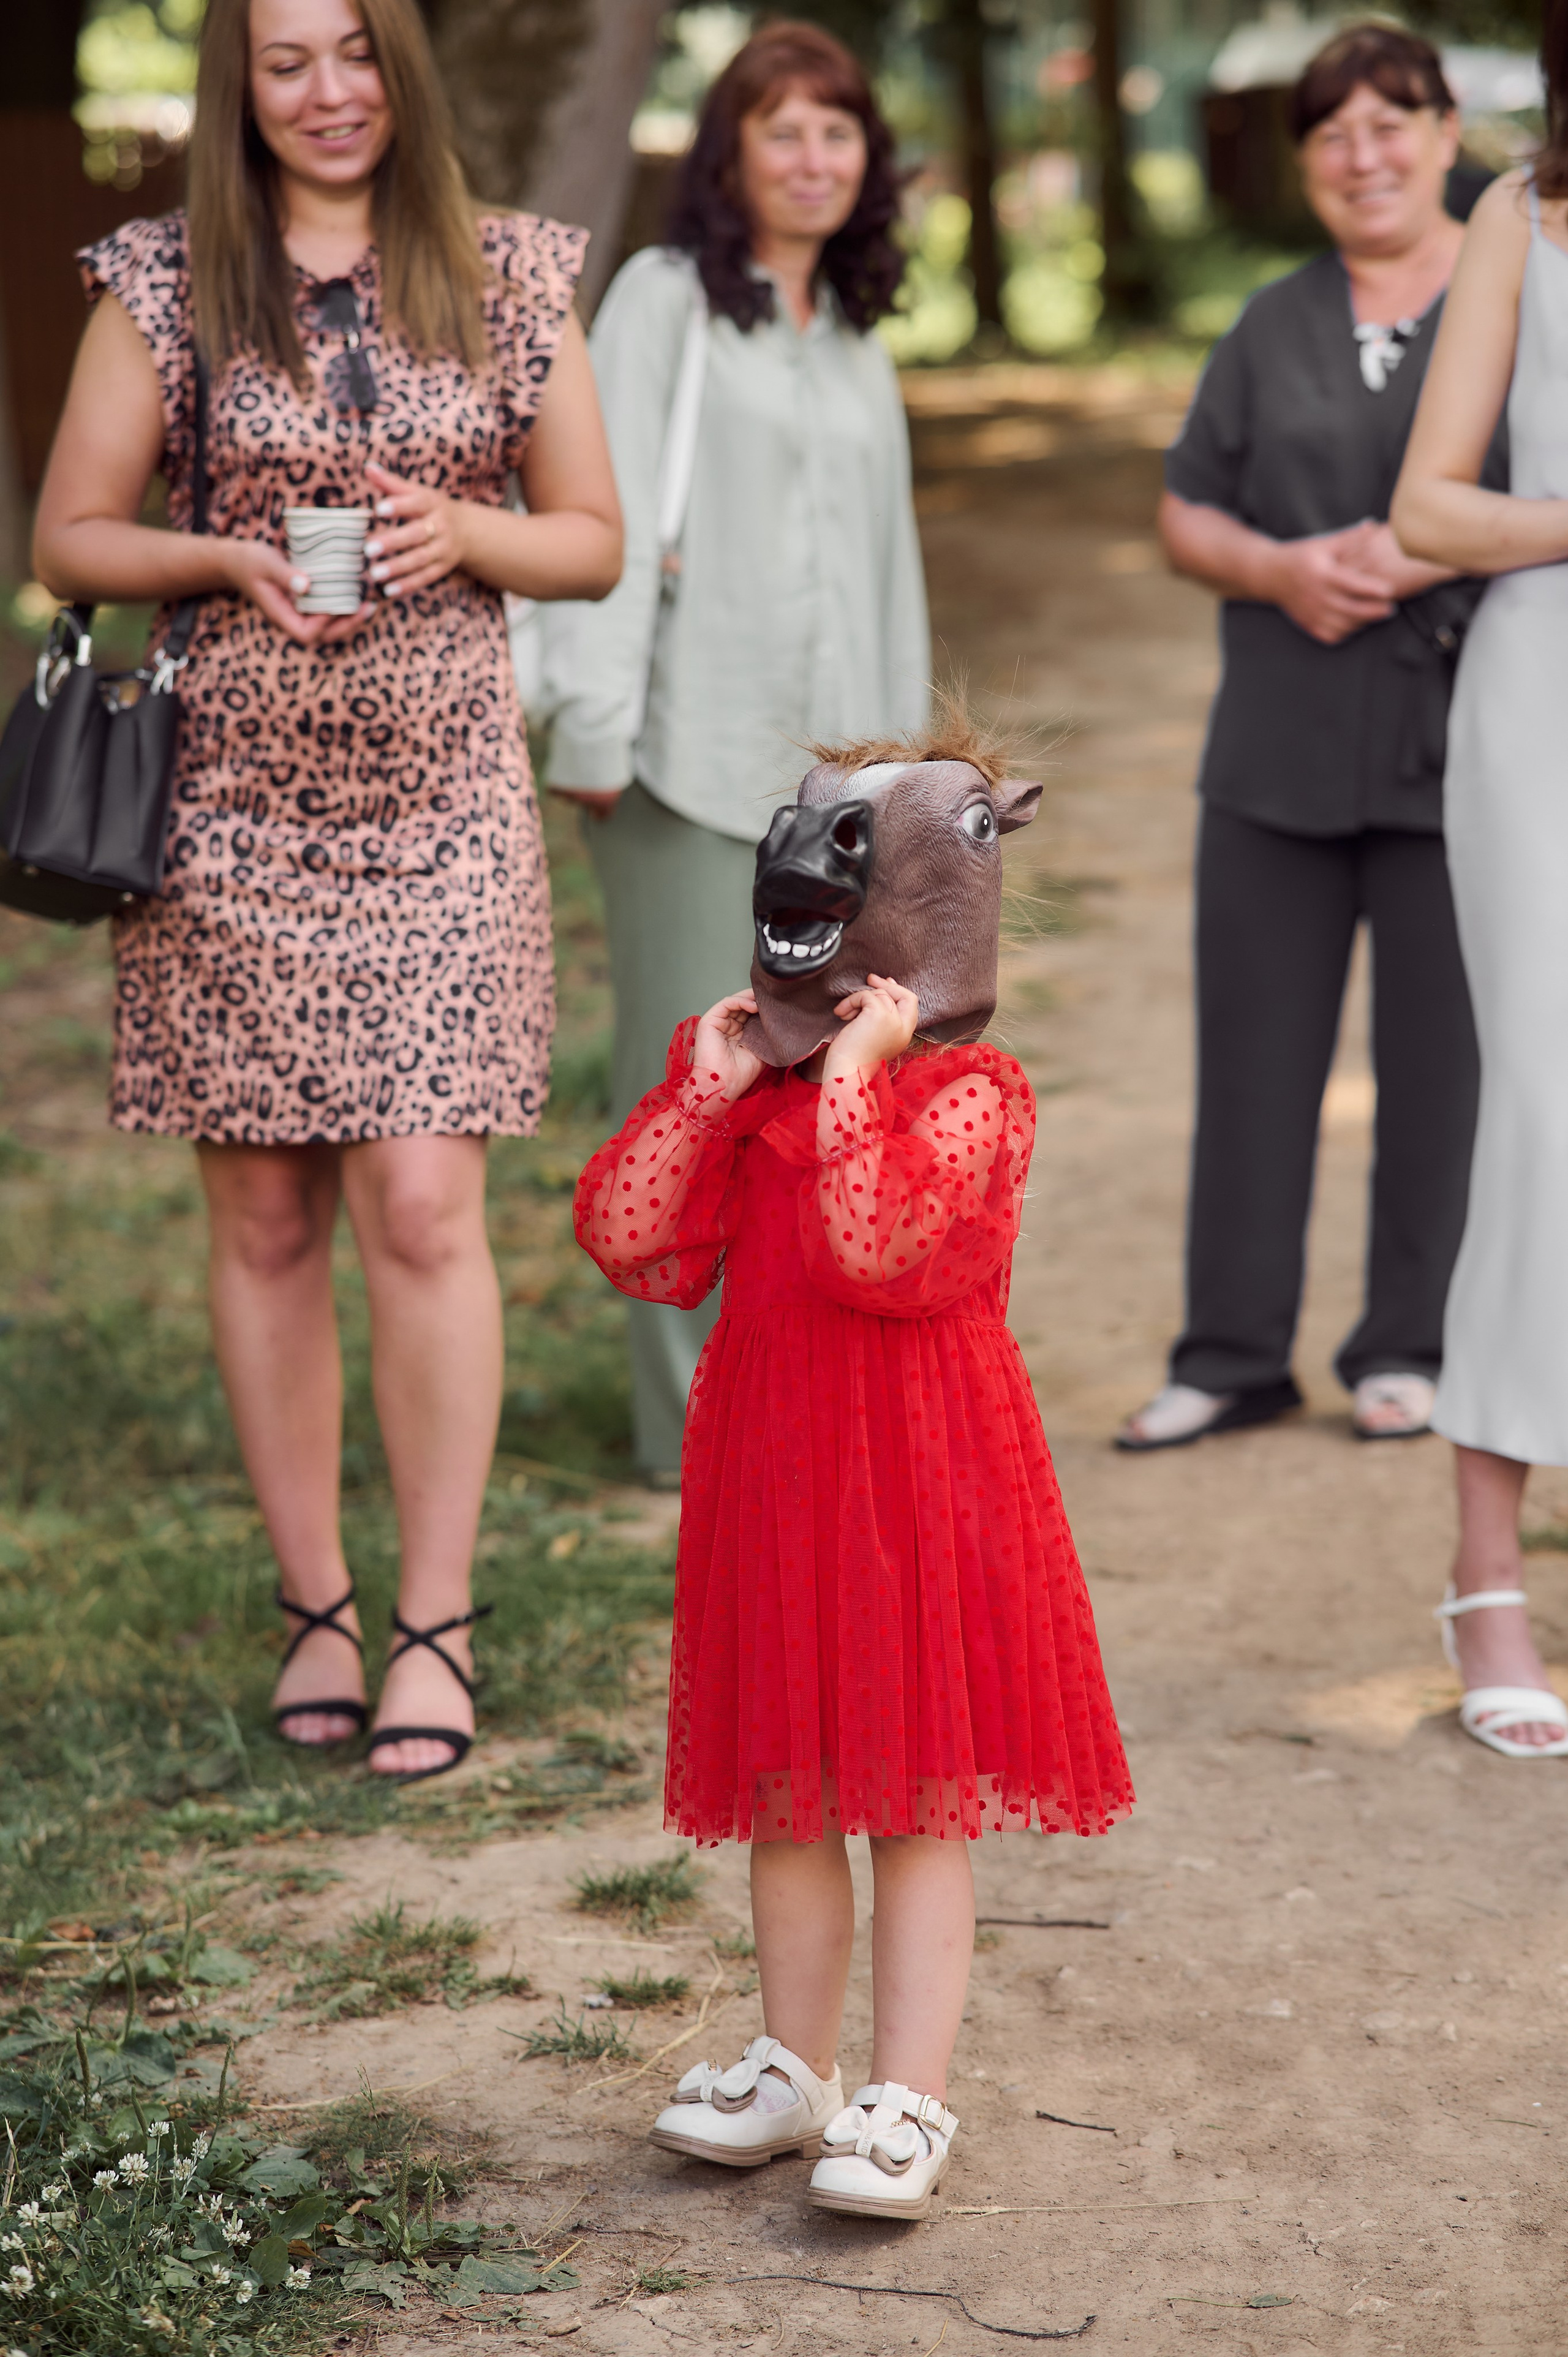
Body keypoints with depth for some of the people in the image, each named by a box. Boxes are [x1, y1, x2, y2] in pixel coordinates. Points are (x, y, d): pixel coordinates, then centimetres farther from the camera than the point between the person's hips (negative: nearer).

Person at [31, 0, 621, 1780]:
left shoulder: (507, 278, 6)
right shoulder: (164, 286, 3)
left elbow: (594, 542, 10)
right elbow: (70, 537, 6)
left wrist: (460, 529, -9)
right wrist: (230, 559, -12)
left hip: (441, 803, 0)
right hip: (229, 809, 0)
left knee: (422, 1207, -9)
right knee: (264, 1222, 5)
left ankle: (436, 1624, 2)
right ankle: (315, 1605, 18)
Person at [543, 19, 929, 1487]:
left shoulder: (858, 336, 18)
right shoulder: (663, 300, 0)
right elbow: (607, 516, -8)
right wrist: (593, 725, -16)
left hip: (829, 764, 6)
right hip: (694, 758, -6)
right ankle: (696, 1420, 2)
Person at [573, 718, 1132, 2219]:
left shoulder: (966, 1095, -12)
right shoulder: (751, 1091, 7)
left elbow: (875, 1243, -29)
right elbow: (633, 1248, 0)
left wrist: (853, 1073, -25)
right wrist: (700, 1094, -7)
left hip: (916, 1482, -6)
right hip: (769, 1470, 6)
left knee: (917, 1807, 2)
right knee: (784, 1797, 15)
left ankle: (905, 2102, 9)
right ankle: (793, 2067, 29)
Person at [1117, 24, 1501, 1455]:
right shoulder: (1275, 328, 14)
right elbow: (1185, 514, 13)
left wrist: (1424, 560, -17)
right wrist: (1281, 568, -7)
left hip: (1457, 746, -3)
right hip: (1279, 749, 4)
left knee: (1440, 1055, 2)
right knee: (1254, 1053, 5)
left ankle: (1407, 1350, 15)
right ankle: (1234, 1356, 13)